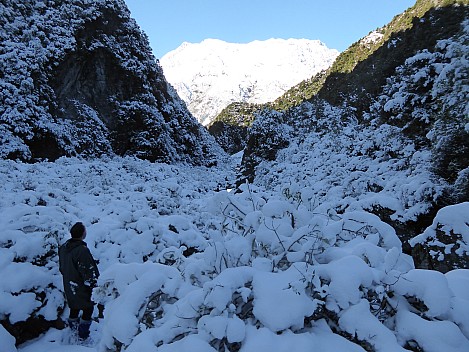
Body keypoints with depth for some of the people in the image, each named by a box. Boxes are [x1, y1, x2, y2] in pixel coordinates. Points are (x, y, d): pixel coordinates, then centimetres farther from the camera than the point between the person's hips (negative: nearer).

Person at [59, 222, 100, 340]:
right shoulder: (82, 250, -28)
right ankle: (83, 334, 15)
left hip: (69, 286, 8)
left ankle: (73, 328, 38)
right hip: (82, 288, -8)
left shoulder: (63, 247, -1)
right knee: (88, 308, 9)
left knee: (74, 306, 24)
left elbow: (61, 267, 12)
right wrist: (94, 283, -13)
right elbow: (89, 270, -24)